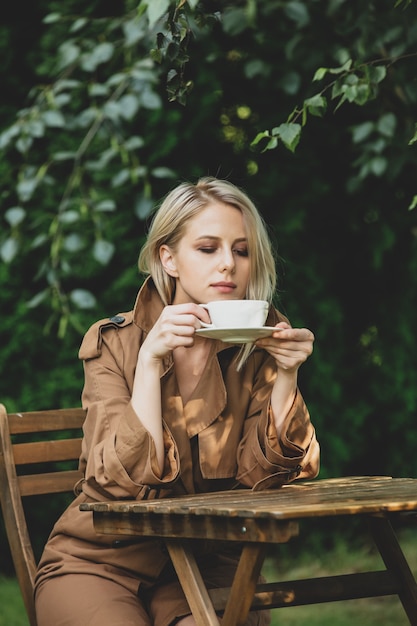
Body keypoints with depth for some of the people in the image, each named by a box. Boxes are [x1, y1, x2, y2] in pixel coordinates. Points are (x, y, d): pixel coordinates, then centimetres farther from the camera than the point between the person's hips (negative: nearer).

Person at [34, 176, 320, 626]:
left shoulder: (259, 346, 0)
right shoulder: (114, 343, -6)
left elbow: (264, 475, -5)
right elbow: (126, 479, -16)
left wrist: (286, 375, -16)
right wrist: (150, 361, -24)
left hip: (204, 565, 1)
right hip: (102, 563, -1)